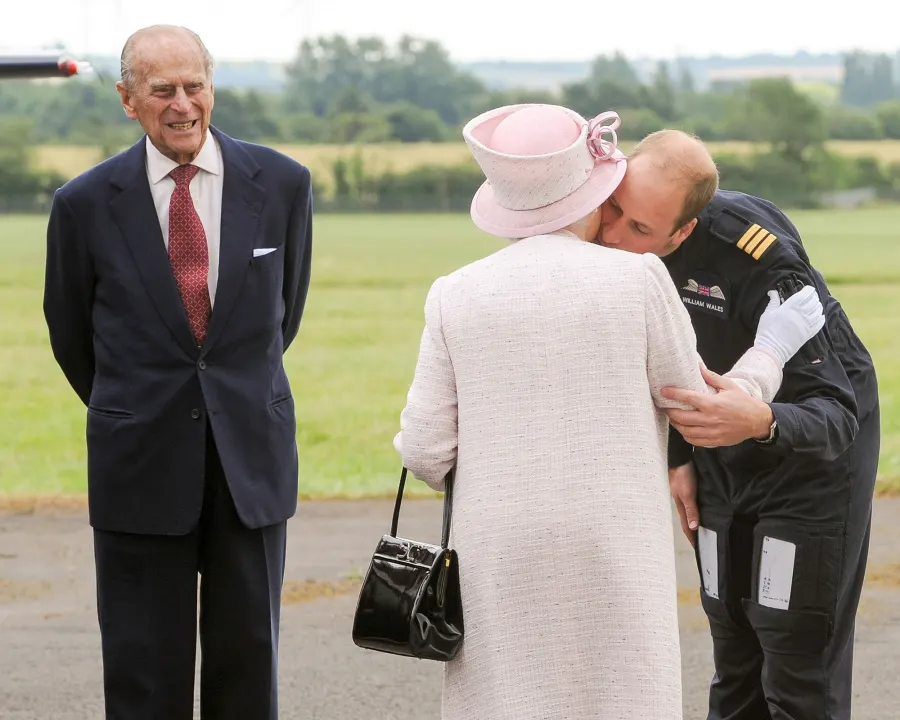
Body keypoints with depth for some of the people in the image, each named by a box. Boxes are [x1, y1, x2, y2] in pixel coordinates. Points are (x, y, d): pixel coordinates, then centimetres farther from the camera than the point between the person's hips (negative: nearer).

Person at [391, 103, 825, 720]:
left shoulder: (457, 295, 0)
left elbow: (427, 451, 1)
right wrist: (772, 350, 19)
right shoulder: (638, 281, -6)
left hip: (501, 566, 2)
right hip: (611, 561, -2)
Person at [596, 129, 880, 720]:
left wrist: (761, 422, -55)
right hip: (722, 465, 6)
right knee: (735, 668, 11)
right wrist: (679, 456, 4)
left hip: (813, 456, -6)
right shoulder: (616, 239, -16)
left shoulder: (761, 260, -35)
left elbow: (834, 416, -35)